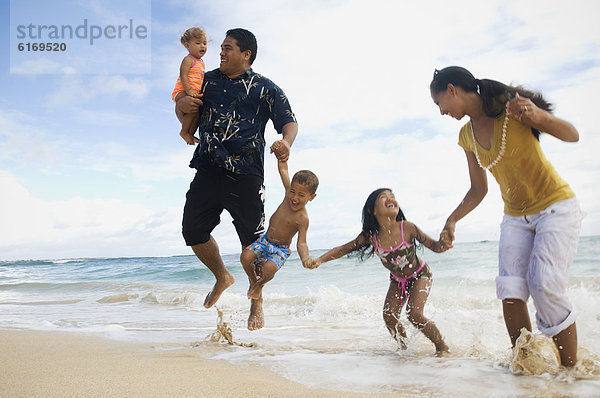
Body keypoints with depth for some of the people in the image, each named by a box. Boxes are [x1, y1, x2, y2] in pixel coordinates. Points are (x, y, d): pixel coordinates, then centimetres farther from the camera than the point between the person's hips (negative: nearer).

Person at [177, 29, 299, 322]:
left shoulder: (264, 88, 6)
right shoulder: (208, 81, 18)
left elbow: (289, 121, 2)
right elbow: (184, 110, 26)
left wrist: (286, 142, -21)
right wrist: (181, 104, 0)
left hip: (245, 176, -4)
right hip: (208, 170, 5)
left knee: (253, 241, -2)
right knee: (192, 230, 5)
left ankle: (256, 304, 17)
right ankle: (222, 278, 32)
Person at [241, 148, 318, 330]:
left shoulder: (302, 219, -24)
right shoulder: (289, 194, -10)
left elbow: (301, 243, -26)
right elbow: (283, 168, -1)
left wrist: (305, 259, -45)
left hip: (281, 249, -5)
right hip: (265, 240, 5)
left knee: (269, 268, -32)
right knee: (246, 256, -21)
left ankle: (260, 284, 5)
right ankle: (253, 280, 10)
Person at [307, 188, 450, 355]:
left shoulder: (407, 228, -28)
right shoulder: (370, 236, -21)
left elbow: (434, 246, -18)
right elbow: (344, 249, -10)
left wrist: (443, 244, -42)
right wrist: (320, 260, -22)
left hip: (420, 275, -3)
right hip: (397, 280, 4)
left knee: (414, 314, -19)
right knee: (389, 316, -8)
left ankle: (442, 347, 5)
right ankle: (406, 349, 19)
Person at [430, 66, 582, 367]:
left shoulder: (510, 105, -14)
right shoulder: (467, 136, 4)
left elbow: (572, 136, -14)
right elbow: (479, 189, 12)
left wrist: (538, 115, -34)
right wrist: (452, 219, 0)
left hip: (555, 206, -5)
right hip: (515, 217, 6)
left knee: (545, 286, -18)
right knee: (510, 289, -9)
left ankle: (570, 369, -4)